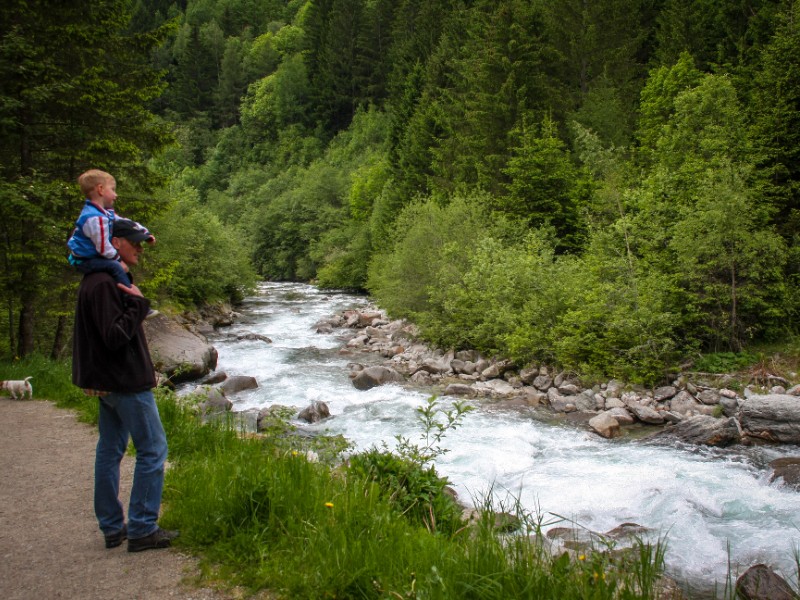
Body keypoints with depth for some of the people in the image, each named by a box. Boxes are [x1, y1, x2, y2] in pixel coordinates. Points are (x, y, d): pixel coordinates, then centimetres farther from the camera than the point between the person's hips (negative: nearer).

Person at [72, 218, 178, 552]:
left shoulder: (106, 280, 13)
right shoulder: (104, 284, -20)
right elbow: (115, 336, -25)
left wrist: (128, 289, 9)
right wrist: (137, 303, -18)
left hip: (108, 382, 11)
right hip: (126, 381, -11)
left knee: (110, 451, 13)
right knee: (152, 449, -3)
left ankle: (112, 527, 23)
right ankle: (142, 530, 3)